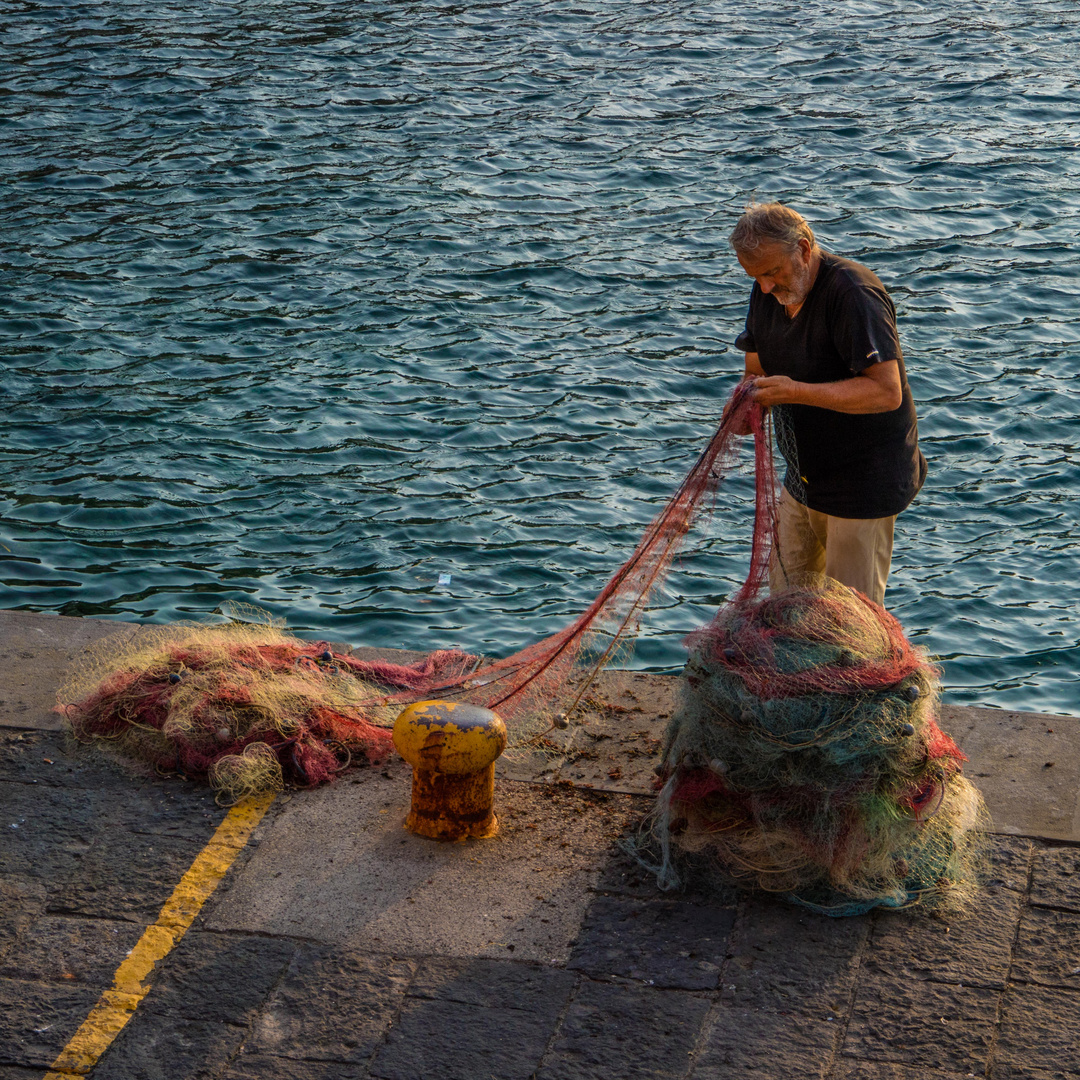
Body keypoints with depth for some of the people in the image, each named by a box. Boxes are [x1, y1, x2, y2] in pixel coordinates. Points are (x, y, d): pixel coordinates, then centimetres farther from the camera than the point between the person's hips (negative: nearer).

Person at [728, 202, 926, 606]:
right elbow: (757, 367, 13)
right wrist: (748, 398, -12)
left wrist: (795, 392, -32)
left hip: (863, 480, -8)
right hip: (805, 477, 8)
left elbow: (886, 392, -29)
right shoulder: (768, 292, 2)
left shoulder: (853, 295, -24)